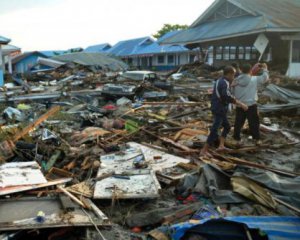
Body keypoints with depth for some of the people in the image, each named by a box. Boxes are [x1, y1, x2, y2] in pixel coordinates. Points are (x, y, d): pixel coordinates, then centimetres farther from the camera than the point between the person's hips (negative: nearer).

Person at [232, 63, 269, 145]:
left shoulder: (236, 81, -1)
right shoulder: (254, 79, -10)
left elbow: (233, 93, 5)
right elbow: (265, 78, 3)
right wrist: (265, 69, 17)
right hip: (251, 105, -3)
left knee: (238, 123, 11)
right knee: (254, 123, 10)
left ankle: (237, 139, 17)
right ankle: (257, 139, 19)